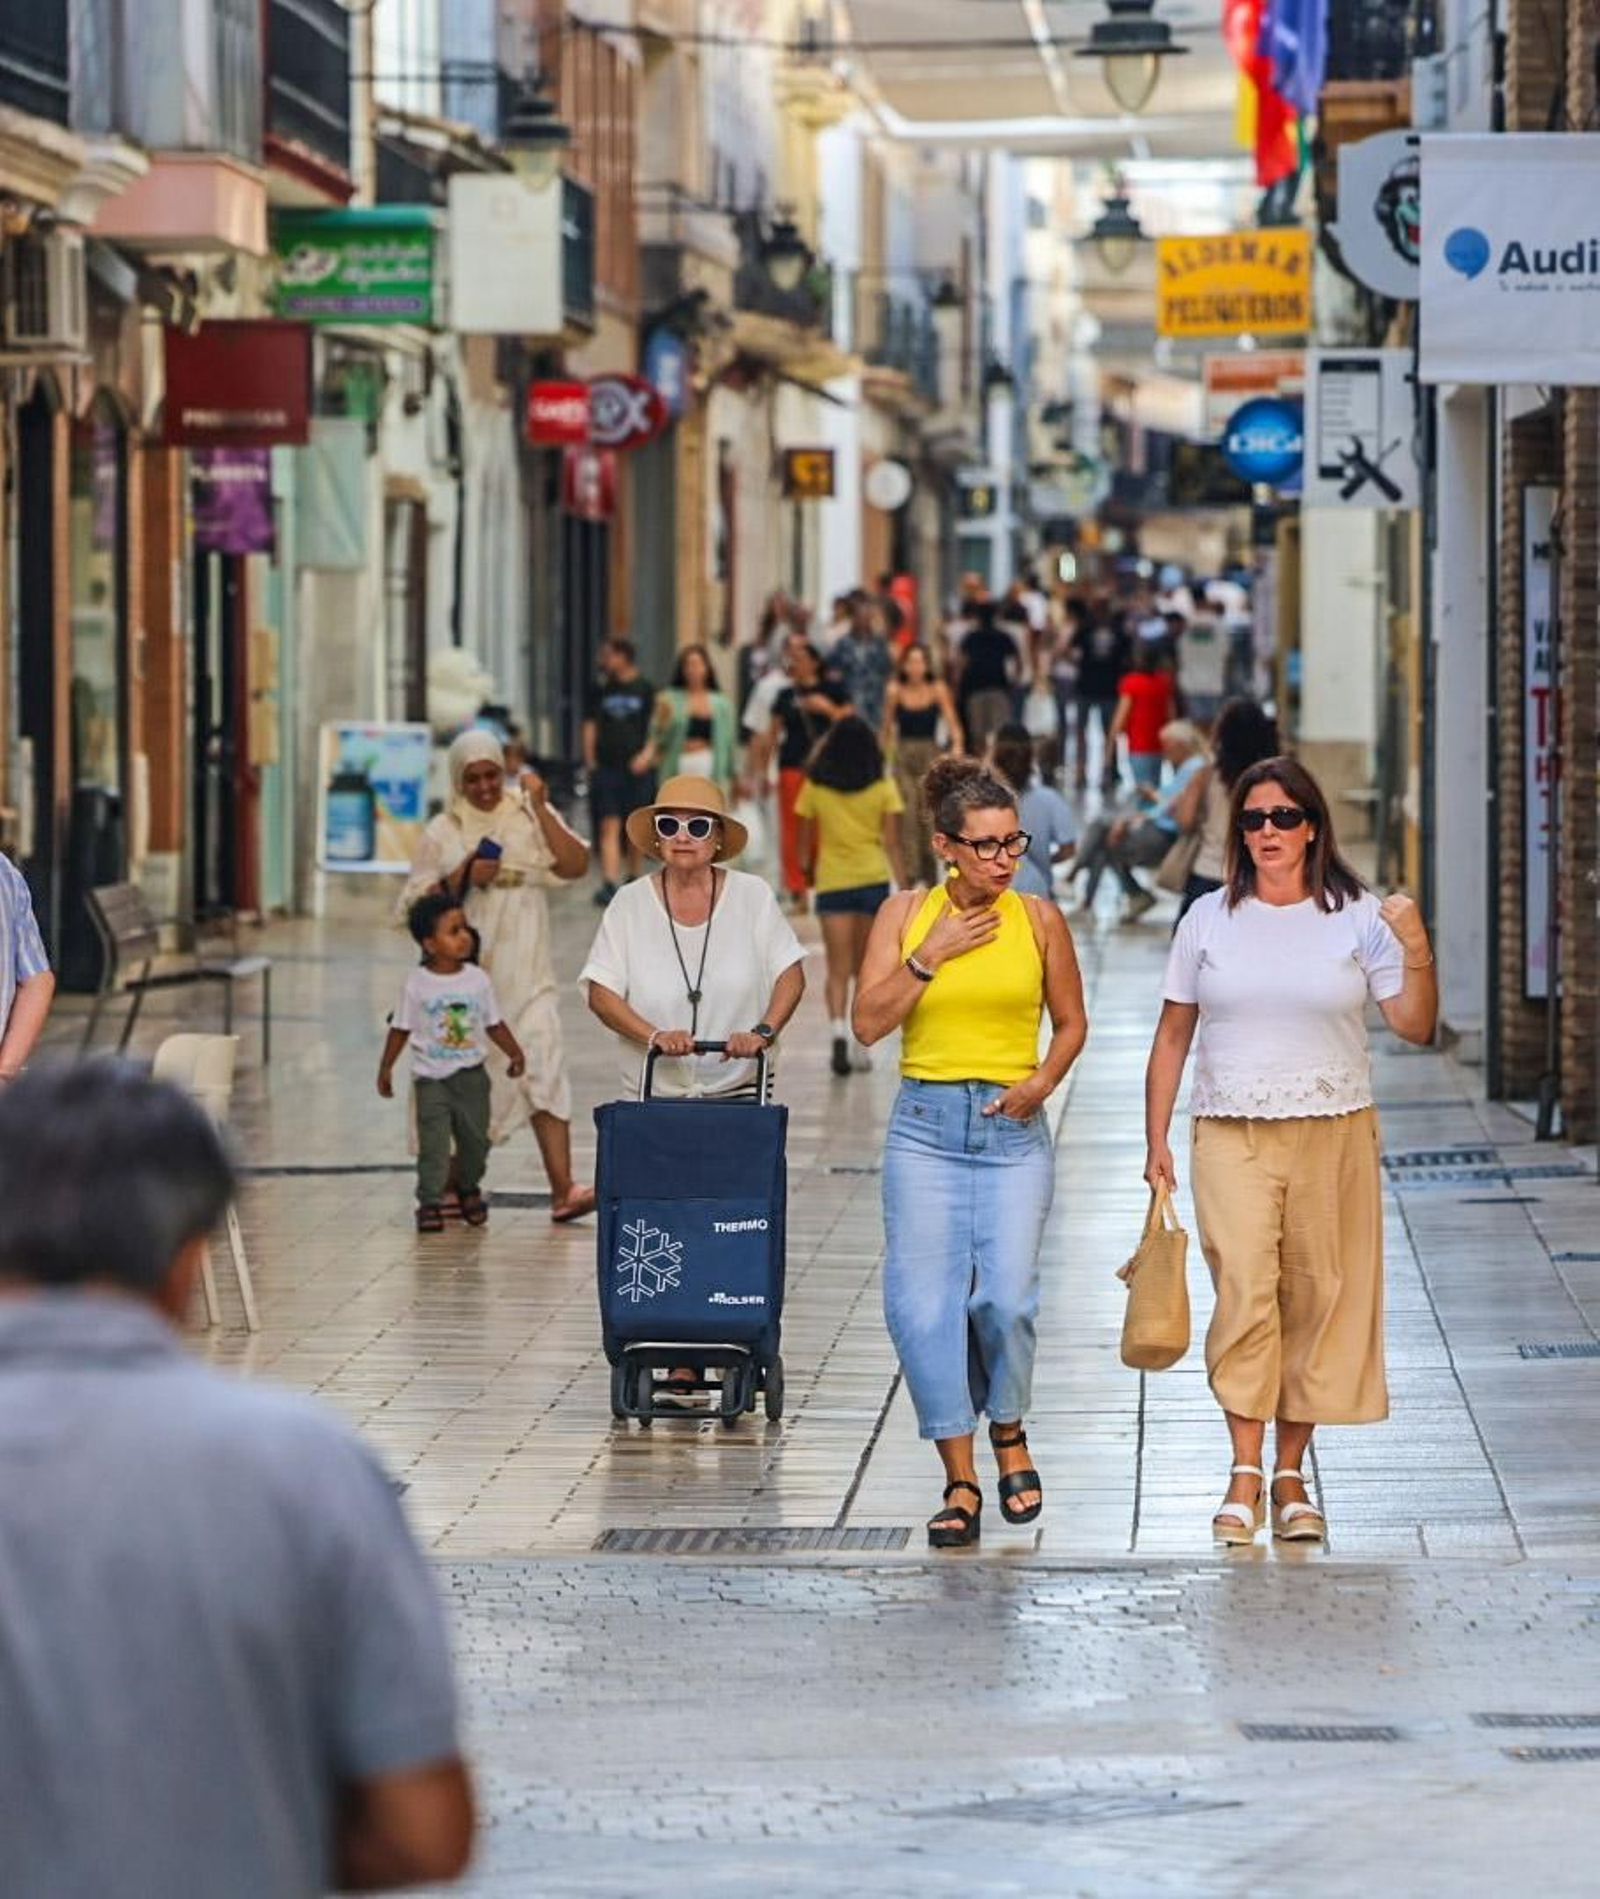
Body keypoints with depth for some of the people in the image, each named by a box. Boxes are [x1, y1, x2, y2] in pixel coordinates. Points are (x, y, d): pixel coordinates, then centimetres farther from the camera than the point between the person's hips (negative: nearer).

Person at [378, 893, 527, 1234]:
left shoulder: (478, 980, -1)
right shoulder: (417, 984, -8)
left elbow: (494, 1024, 7)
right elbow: (401, 1029, 1)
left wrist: (514, 1053, -4)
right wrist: (386, 1068, 3)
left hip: (471, 1075, 3)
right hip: (431, 1078, -3)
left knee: (475, 1139, 12)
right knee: (433, 1144, -9)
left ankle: (468, 1188, 36)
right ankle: (429, 1203, -5)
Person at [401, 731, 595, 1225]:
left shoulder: (531, 816, 8)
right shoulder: (443, 833, 5)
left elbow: (576, 865, -6)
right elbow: (414, 906, 3)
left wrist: (539, 808, -12)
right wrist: (461, 879, -11)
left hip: (525, 972, 0)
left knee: (543, 1067, -12)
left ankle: (563, 1190, -17)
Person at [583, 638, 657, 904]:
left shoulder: (645, 690, 3)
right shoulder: (601, 691, 10)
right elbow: (590, 726, 12)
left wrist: (646, 755, -11)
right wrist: (590, 761, 4)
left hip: (636, 769, -1)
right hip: (605, 768, 1)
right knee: (609, 826, -9)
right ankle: (609, 884, -16)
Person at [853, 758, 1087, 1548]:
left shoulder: (1038, 919, 3)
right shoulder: (906, 913, 2)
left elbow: (1071, 1021, 12)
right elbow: (869, 1021, -4)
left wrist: (1044, 1081, -5)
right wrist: (932, 955, -11)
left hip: (1013, 1130, 0)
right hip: (926, 1126, 0)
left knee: (1006, 1298, -12)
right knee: (924, 1301, -6)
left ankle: (1009, 1434, 17)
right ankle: (960, 1481, 3)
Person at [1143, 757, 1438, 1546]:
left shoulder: (1356, 919, 2)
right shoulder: (1210, 919, 5)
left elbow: (1415, 1027, -1)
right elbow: (1173, 1037, 10)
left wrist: (1418, 954, -19)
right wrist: (1156, 1144, 6)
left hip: (1332, 1134, 0)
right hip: (1232, 1134, 0)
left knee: (1317, 1300, 2)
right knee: (1244, 1294, -14)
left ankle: (1290, 1475, 12)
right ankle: (1245, 1472, -12)